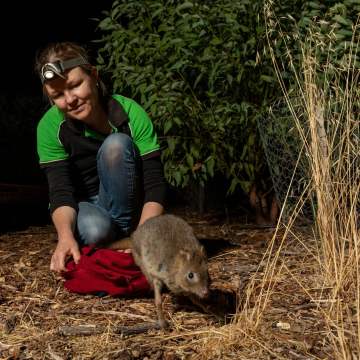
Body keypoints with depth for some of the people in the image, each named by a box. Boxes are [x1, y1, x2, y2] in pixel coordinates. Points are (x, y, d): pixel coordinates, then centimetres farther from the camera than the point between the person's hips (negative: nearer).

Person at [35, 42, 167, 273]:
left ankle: (123, 230, -17)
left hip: (124, 204, 1)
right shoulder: (50, 126, -18)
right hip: (81, 205, 0)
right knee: (95, 230, -38)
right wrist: (65, 236, -46)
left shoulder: (131, 113, -21)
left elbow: (155, 183, -26)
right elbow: (60, 191, -25)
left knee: (116, 145, -29)